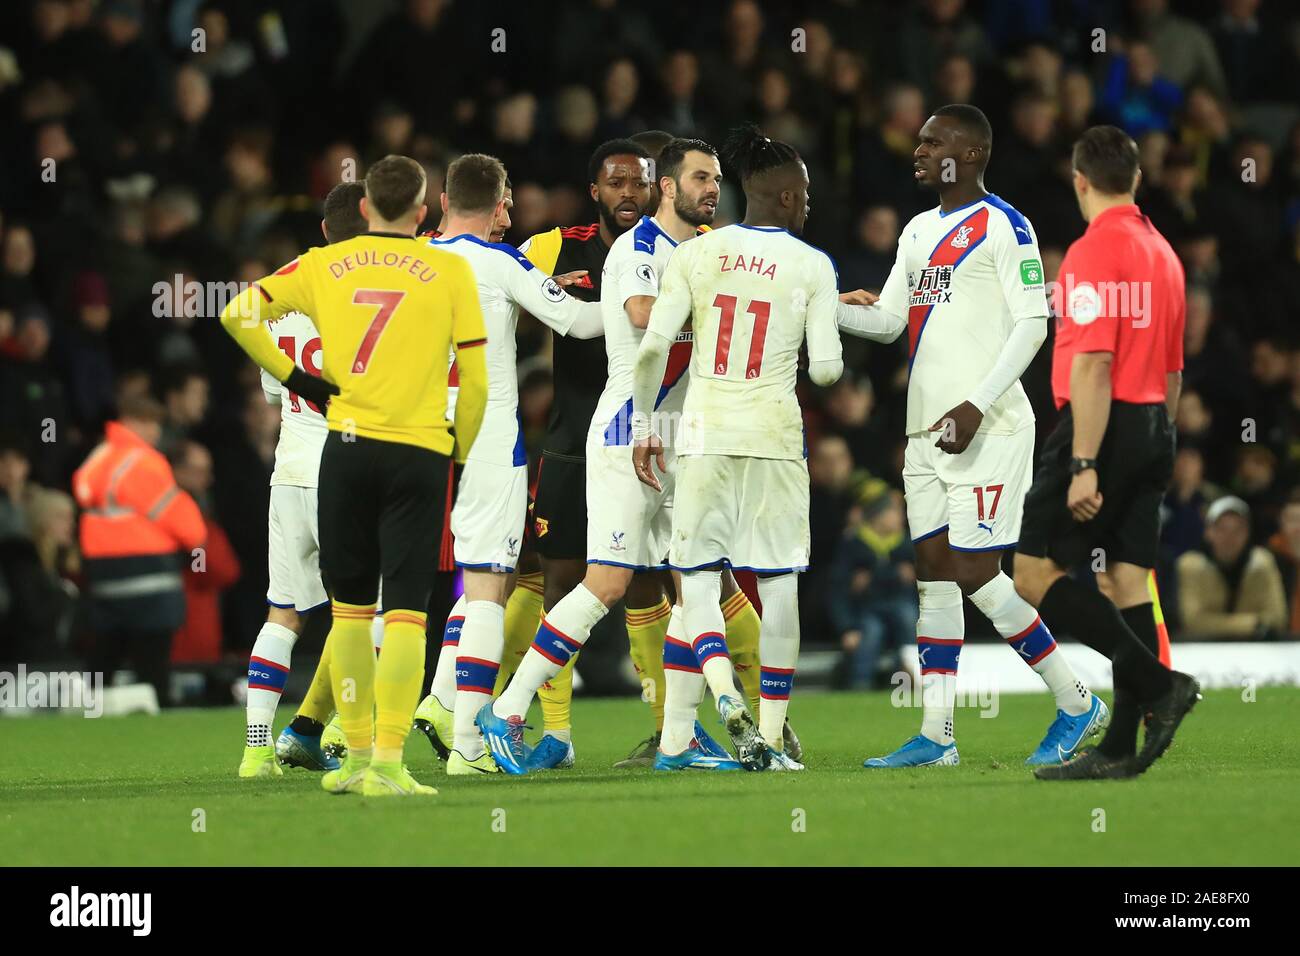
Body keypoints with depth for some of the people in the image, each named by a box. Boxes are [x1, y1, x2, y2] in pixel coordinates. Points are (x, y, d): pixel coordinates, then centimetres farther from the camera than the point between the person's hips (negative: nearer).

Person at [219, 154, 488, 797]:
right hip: (419, 451, -2)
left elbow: (239, 314, -1)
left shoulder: (325, 265, 7)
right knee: (405, 611, -4)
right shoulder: (450, 272, 2)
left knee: (351, 606, 13)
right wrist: (459, 451, 14)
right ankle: (387, 765, -13)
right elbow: (475, 380, 1)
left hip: (347, 446, 2)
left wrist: (292, 378, 6)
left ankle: (357, 755, 17)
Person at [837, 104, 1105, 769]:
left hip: (988, 431, -8)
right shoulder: (919, 232, 17)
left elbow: (1032, 324, -13)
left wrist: (977, 405, -19)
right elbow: (888, 319, 20)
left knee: (975, 574, -11)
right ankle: (936, 736, 5)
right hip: (927, 434, 8)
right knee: (933, 576, 5)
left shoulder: (1002, 227, -8)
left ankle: (1076, 703, 2)